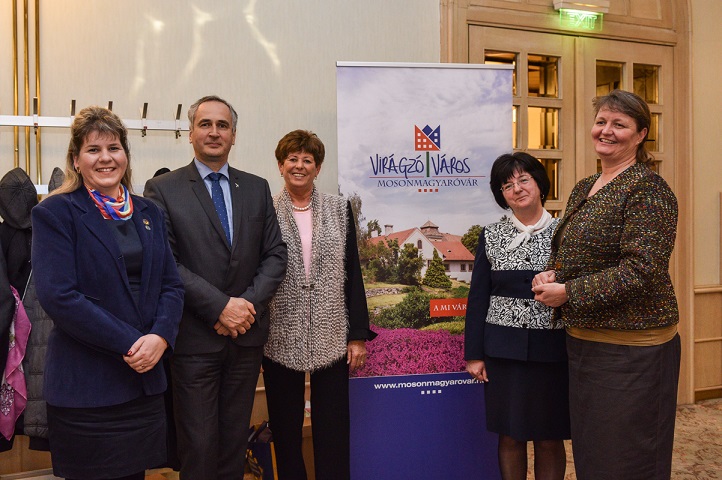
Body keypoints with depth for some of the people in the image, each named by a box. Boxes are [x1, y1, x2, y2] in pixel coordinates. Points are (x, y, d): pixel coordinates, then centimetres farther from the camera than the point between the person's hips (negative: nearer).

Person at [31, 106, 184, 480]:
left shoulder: (149, 214, 11)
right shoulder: (54, 213, -5)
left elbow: (172, 285, 8)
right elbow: (58, 296, -15)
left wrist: (160, 337, -11)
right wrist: (130, 343, -17)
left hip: (145, 379, 5)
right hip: (85, 387, -4)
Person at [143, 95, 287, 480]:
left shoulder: (257, 188, 9)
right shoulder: (163, 189, -2)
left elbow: (275, 255, 5)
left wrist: (249, 304, -10)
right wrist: (220, 306, -17)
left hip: (246, 334, 4)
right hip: (194, 337, -3)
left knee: (236, 440, 15)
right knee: (199, 444, 5)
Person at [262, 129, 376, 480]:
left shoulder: (339, 209, 5)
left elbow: (353, 274, 4)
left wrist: (358, 335, 0)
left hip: (331, 340, 1)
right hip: (281, 341, 0)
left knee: (333, 437, 7)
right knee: (285, 434, 12)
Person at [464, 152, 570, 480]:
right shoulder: (491, 236, 3)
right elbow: (477, 297, 4)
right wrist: (473, 353, 2)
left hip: (552, 350, -1)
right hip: (503, 350, 1)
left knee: (549, 439, 8)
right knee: (510, 437, 9)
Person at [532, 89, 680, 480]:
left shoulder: (647, 189, -14)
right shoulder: (583, 189, 12)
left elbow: (641, 269, -22)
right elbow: (565, 250, 22)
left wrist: (568, 293, -18)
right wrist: (550, 275, -1)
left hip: (630, 349, -8)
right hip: (582, 341, 8)